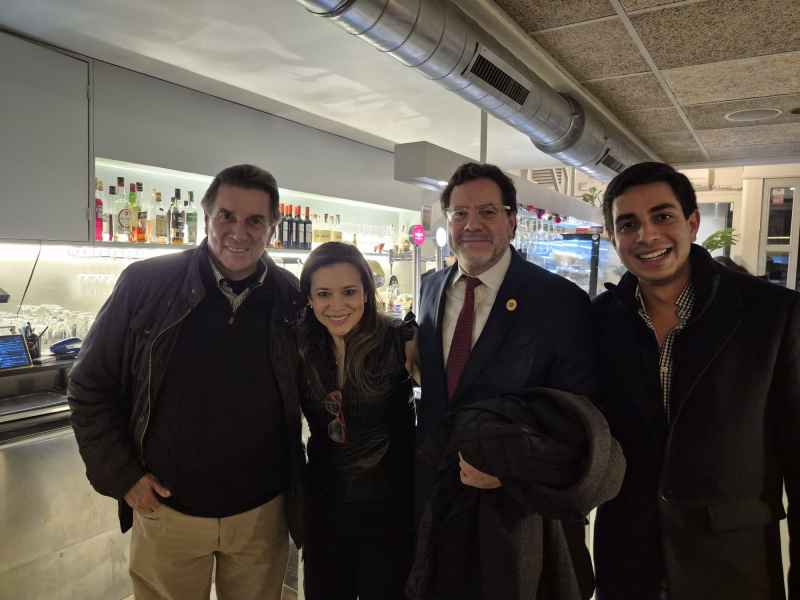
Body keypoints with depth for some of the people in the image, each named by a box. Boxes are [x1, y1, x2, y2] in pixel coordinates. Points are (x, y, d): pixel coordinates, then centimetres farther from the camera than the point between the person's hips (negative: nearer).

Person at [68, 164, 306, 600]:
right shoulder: (145, 285, -11)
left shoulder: (293, 300, -7)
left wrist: (298, 489, 2)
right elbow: (90, 388, -2)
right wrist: (121, 476, -5)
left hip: (263, 511, 1)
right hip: (166, 509, -1)